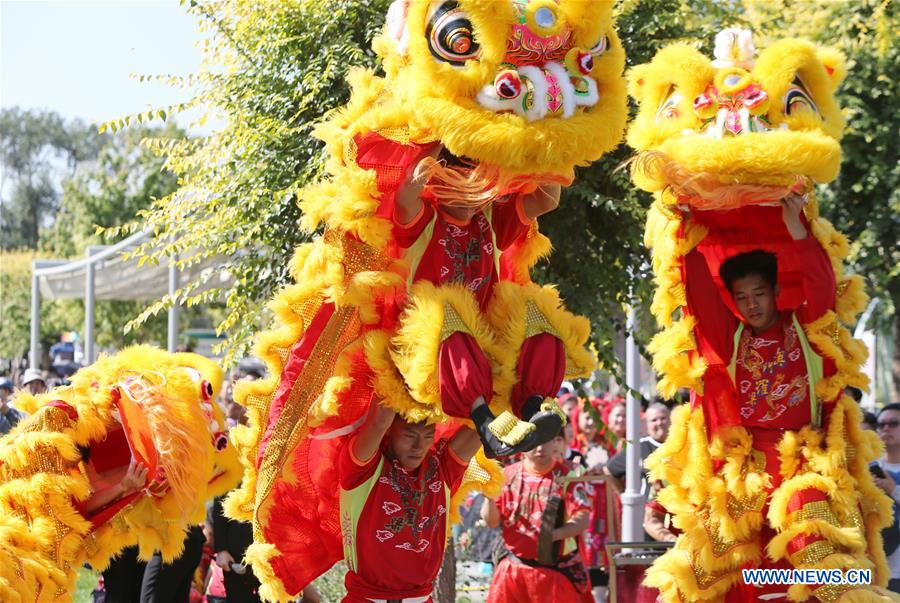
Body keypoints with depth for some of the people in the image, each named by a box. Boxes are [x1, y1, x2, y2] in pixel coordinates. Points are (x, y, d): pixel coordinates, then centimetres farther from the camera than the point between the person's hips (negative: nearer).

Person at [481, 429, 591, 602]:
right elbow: (491, 522, 2)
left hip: (556, 570, -3)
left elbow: (582, 519, -15)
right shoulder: (508, 475, 3)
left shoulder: (566, 477, -7)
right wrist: (490, 498, -19)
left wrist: (556, 534, -33)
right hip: (513, 568, 3)